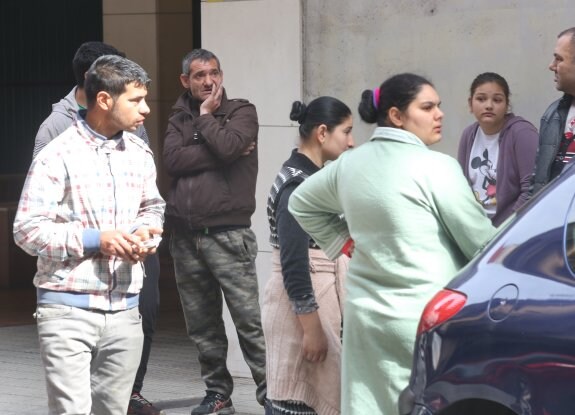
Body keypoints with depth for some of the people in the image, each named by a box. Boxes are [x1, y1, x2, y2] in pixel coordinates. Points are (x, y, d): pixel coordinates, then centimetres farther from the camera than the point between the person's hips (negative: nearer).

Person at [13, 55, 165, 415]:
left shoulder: (140, 154, 8)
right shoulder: (58, 156, -11)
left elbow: (152, 207, 25)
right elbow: (28, 230, -12)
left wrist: (145, 231, 2)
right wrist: (94, 239, -20)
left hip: (124, 309, 6)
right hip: (68, 309, -6)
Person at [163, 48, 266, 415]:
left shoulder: (241, 112, 3)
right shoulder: (180, 119, 14)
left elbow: (228, 147, -17)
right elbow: (173, 160, -4)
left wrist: (206, 116, -3)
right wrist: (215, 154, -10)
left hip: (228, 233, -4)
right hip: (185, 236, 5)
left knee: (250, 319, -8)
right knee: (202, 324, 8)